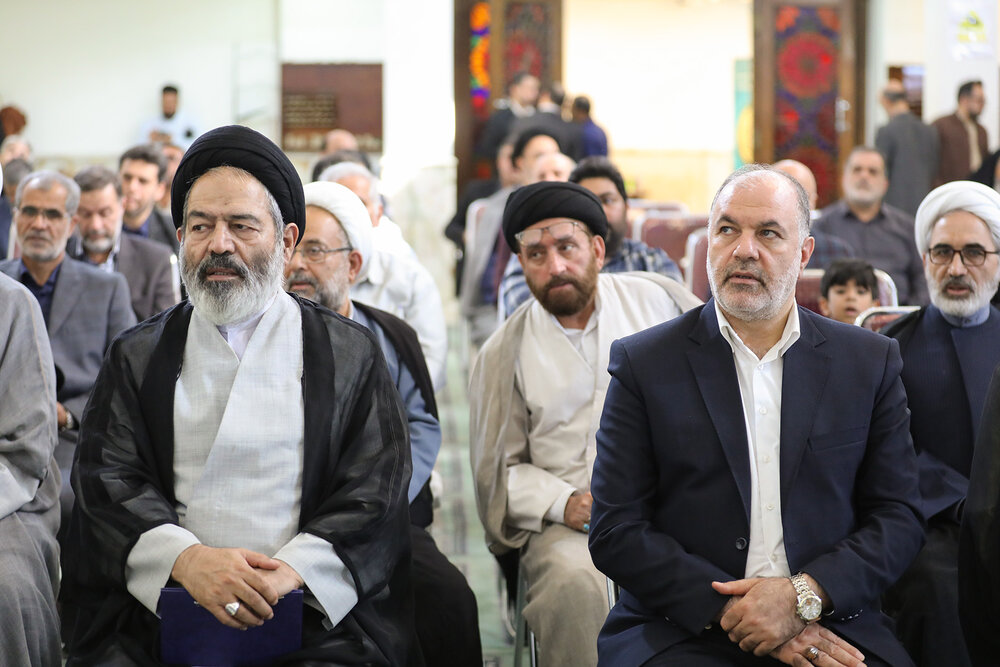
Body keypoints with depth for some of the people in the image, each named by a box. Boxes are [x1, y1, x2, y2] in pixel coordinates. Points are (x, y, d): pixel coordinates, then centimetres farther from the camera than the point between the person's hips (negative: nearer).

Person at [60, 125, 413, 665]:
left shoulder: (351, 354, 11)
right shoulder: (137, 356, 16)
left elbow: (373, 493, 3)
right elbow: (105, 479, 5)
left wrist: (292, 570, -15)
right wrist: (185, 559, -15)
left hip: (314, 618, -1)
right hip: (156, 612, 1)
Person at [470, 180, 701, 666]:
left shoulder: (660, 299, 11)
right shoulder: (504, 353, 10)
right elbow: (497, 470, 12)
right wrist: (563, 503, -7)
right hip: (571, 521, 0)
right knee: (573, 582, -34)